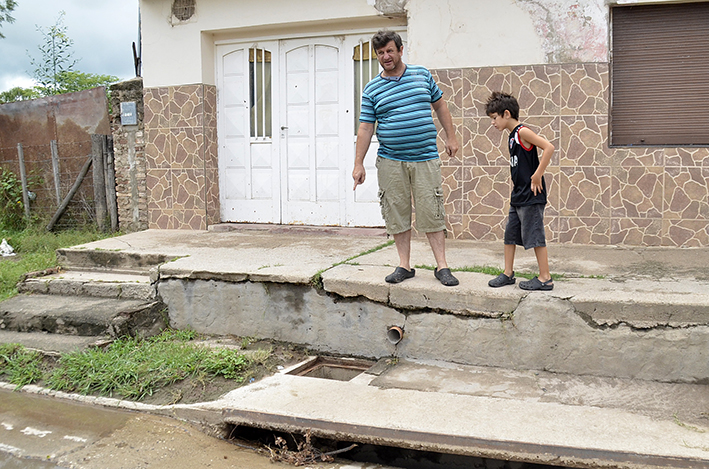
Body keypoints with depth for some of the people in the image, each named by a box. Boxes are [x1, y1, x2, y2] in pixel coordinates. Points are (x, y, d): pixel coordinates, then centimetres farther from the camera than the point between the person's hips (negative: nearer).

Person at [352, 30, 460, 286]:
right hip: (390, 162, 0)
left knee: (431, 213, -1)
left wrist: (451, 137, 13)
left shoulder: (422, 75, 9)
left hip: (425, 158, 0)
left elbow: (440, 105, 18)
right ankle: (404, 265, 14)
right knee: (397, 214, 3)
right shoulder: (372, 89, 5)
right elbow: (365, 127, 4)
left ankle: (441, 266, 6)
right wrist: (358, 164, 0)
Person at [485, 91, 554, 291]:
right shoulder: (513, 136, 14)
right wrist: (516, 183, 15)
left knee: (535, 236, -4)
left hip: (531, 196, -10)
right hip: (518, 196, 10)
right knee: (510, 234, 14)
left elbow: (549, 147, -24)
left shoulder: (522, 132, -14)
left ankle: (545, 278, 4)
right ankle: (508, 274, 24)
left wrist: (537, 175, -22)